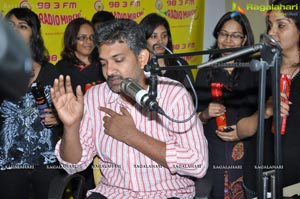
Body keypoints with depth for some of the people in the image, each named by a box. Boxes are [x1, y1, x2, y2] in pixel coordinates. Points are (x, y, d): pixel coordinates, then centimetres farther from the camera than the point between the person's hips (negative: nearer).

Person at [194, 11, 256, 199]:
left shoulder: (253, 71, 0)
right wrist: (205, 115, -9)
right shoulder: (205, 72, 8)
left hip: (245, 151, -2)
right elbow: (195, 118, 12)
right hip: (213, 151, 2)